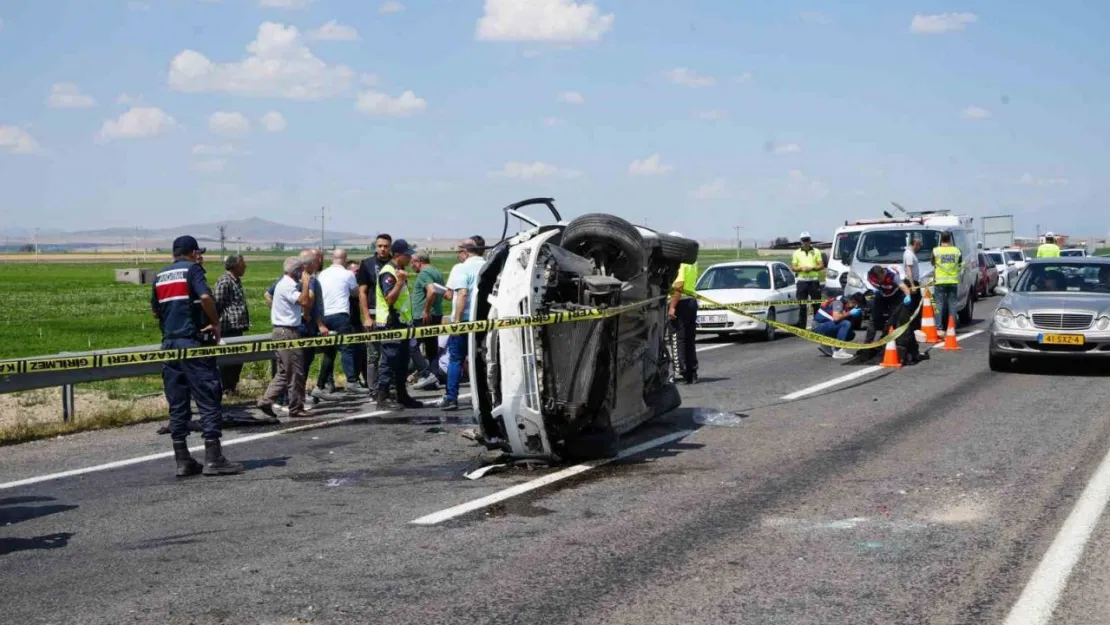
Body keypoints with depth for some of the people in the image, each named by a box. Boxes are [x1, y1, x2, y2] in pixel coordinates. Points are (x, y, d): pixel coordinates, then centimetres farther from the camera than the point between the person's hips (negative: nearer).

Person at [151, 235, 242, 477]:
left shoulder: (160, 276, 15)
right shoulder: (192, 269, -4)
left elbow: (155, 311, 20)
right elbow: (205, 297, -20)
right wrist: (216, 323, -8)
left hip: (169, 343, 6)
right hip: (193, 342, -6)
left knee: (177, 405, 8)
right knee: (209, 401, -2)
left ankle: (182, 461, 9)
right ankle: (213, 459, -3)